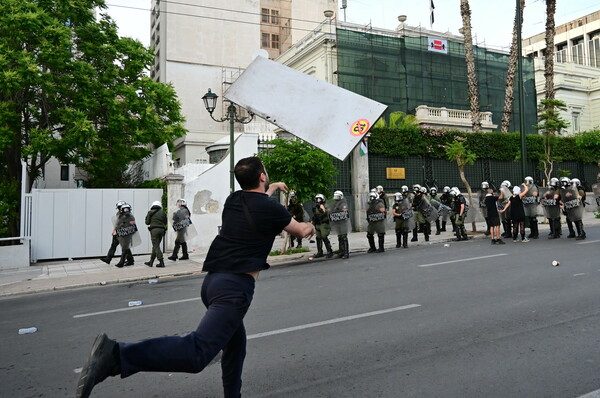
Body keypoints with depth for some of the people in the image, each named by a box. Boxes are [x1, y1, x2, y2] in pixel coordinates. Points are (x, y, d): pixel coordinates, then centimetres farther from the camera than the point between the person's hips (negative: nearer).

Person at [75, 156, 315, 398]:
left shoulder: (233, 199, 14)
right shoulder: (270, 209, -3)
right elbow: (302, 231, 17)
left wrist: (272, 188, 59)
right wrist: (310, 227, 41)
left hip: (212, 280, 9)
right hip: (235, 286, -9)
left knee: (235, 343, 26)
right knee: (197, 353, -19)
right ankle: (116, 355, -30)